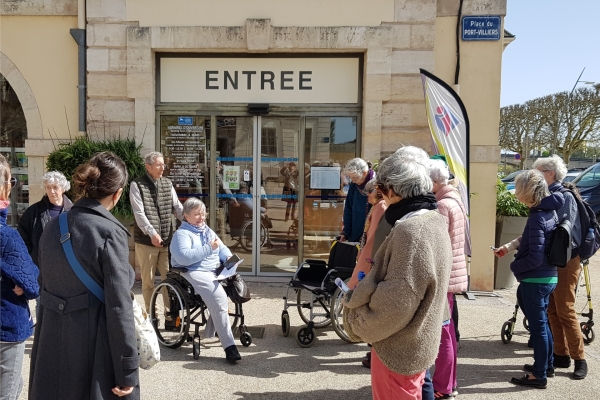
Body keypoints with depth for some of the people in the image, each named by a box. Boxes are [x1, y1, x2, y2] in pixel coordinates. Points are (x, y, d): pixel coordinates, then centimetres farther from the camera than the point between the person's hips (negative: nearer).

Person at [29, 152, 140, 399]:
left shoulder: (52, 227, 3)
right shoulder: (109, 232, -17)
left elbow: (46, 284, 13)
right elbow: (118, 305, -18)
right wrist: (127, 371, -13)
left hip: (52, 343, 6)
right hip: (93, 344, -6)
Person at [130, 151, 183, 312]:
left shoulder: (168, 183, 9)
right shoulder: (137, 185, -5)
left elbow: (177, 207, 6)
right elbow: (139, 213, -13)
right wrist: (152, 233, -24)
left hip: (167, 240, 4)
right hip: (146, 240, -4)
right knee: (148, 280, 8)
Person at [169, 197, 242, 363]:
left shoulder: (208, 231, 23)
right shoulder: (181, 234, -3)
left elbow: (222, 248, 22)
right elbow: (184, 257, -19)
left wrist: (229, 258, -1)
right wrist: (209, 249, -18)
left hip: (216, 270, 8)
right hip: (194, 273, -8)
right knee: (219, 298, -30)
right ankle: (229, 346, -25)